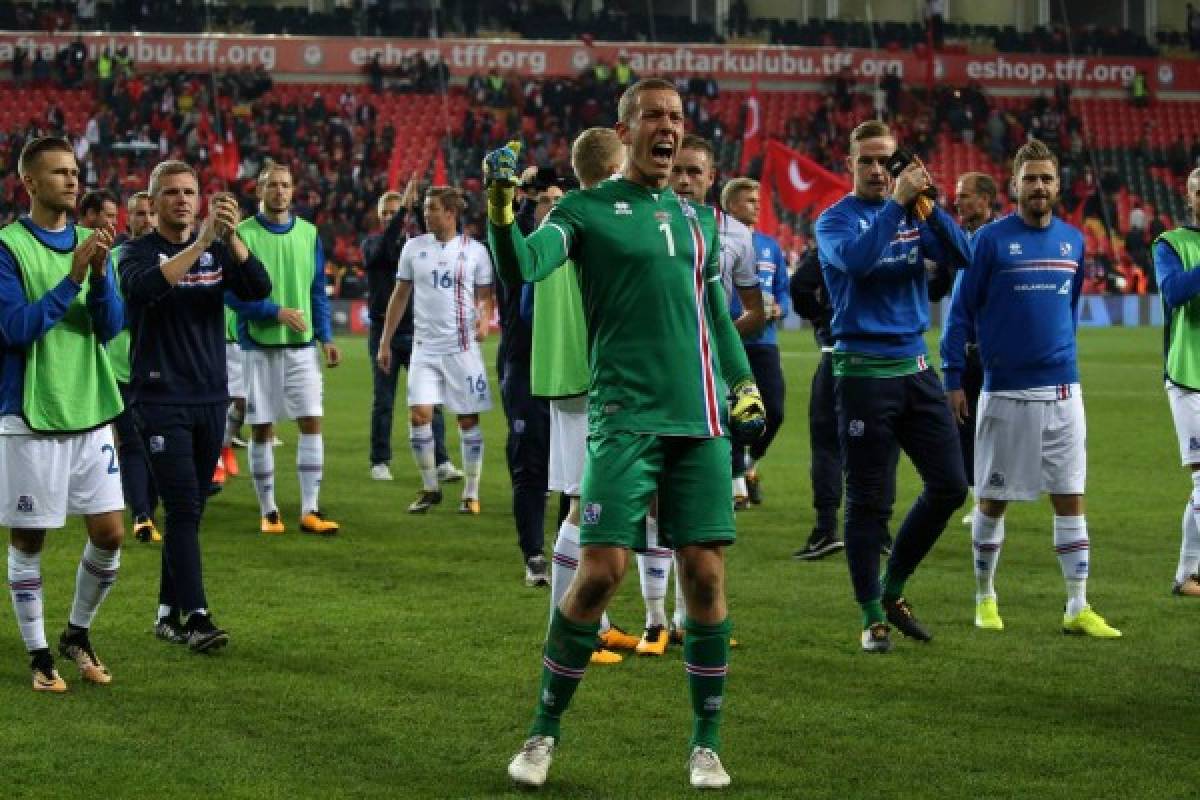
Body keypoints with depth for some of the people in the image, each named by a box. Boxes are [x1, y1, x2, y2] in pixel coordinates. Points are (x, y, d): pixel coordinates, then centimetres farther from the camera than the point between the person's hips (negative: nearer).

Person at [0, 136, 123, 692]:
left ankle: (78, 634, 23)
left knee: (109, 533, 3)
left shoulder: (90, 244, 8)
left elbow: (110, 327, 1)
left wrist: (100, 272, -16)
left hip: (90, 412, 5)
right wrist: (73, 276, -22)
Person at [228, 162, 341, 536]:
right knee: (261, 430, 2)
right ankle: (268, 511, 12)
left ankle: (310, 511, 0)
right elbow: (232, 293, -8)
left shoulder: (308, 233, 8)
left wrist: (326, 337, 5)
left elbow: (318, 291, 13)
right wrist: (275, 311, -18)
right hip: (258, 346, -3)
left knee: (312, 422, -4)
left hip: (301, 346, 3)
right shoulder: (242, 234, -4)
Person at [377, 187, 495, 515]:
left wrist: (484, 319, -16)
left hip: (463, 347, -1)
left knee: (469, 419, 2)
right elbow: (400, 295, 12)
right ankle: (429, 488, 7)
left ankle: (471, 493, 13)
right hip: (425, 346, 2)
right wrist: (384, 343, 11)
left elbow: (486, 296, 7)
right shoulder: (414, 247, 5)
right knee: (418, 414, -9)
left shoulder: (475, 250, 0)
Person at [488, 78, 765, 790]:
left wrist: (745, 384, 20)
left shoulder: (699, 218, 17)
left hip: (703, 421, 4)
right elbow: (521, 268, -14)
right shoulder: (588, 210, 2)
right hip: (627, 417, -4)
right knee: (601, 571, -9)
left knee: (706, 573, 1)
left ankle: (708, 745, 12)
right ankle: (545, 732, 8)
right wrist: (502, 210, -31)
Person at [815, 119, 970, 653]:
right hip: (863, 371, -5)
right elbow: (855, 258, -25)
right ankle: (872, 617, 9)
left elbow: (959, 254, -4)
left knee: (950, 485, 4)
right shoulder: (836, 219, -3)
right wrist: (897, 203, -26)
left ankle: (893, 590, 20)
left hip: (915, 368, 5)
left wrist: (928, 206, -18)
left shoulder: (912, 214, 11)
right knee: (869, 502, -1)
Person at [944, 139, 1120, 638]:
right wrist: (953, 378, -7)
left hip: (1062, 391, 3)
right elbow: (961, 311, -3)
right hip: (1004, 392, -3)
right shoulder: (992, 240, -6)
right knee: (992, 501, 5)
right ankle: (985, 598, 21)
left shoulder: (1073, 241, 7)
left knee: (1070, 499, 1)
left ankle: (1078, 609, 4)